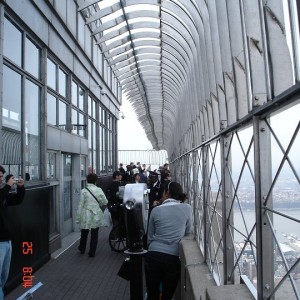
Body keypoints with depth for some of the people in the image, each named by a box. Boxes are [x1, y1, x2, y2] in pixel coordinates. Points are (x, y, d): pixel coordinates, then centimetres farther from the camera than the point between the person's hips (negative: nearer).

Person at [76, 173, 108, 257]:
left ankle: (82, 249, 40)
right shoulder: (99, 190, -8)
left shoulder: (84, 191, -11)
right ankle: (92, 253, 17)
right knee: (94, 234, 10)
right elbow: (105, 202, 0)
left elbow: (80, 205, -8)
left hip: (86, 215, 0)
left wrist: (78, 218, 0)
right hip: (96, 215, 0)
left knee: (84, 233, 20)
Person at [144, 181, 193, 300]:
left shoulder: (156, 210, 1)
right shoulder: (187, 208, -1)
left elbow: (150, 236, 9)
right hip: (173, 258, 0)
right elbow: (189, 232, 11)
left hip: (153, 256, 1)